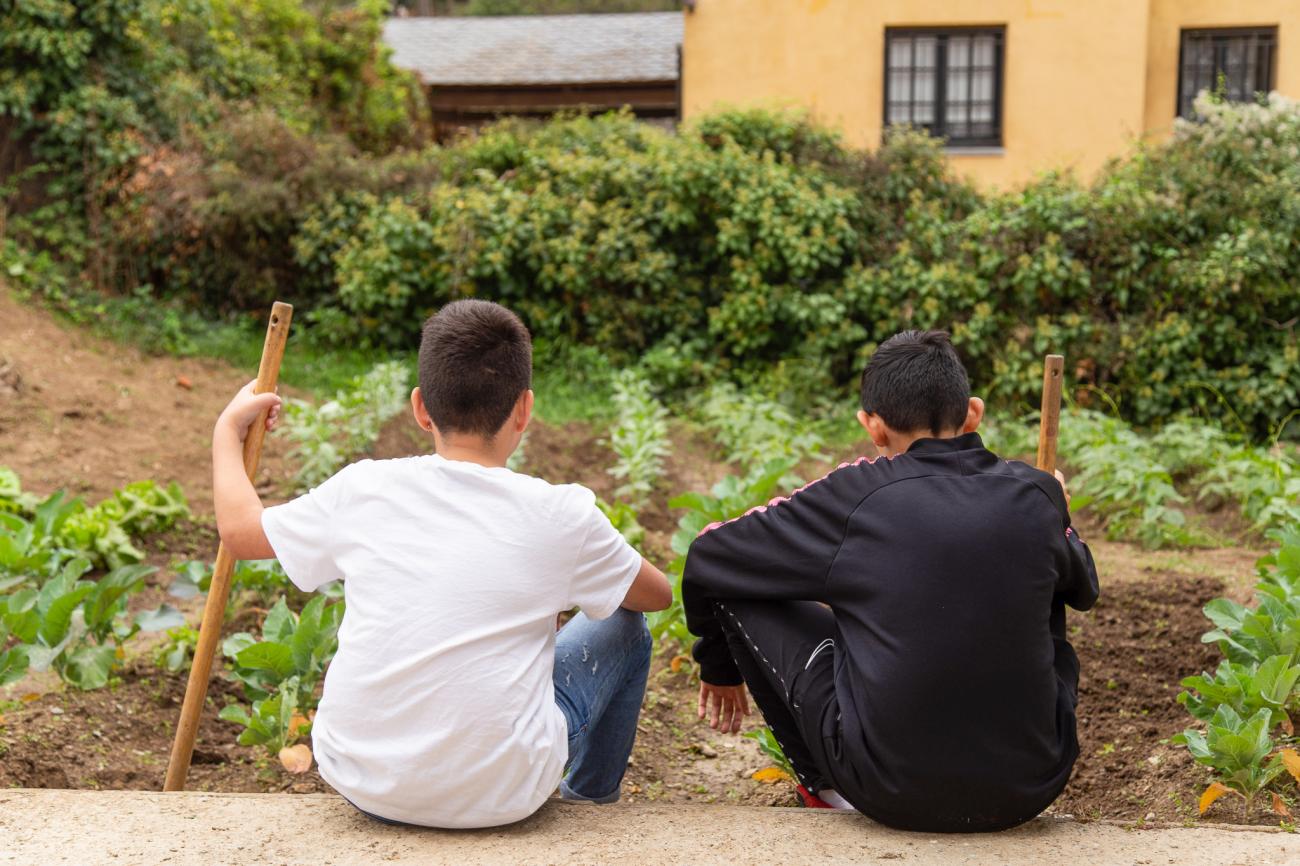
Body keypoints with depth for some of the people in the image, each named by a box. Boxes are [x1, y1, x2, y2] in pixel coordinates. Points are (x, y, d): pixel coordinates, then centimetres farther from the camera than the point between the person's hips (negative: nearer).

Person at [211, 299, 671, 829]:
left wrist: (229, 429, 30)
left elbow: (240, 530, 13)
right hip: (502, 795, -3)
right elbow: (658, 594, 9)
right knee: (622, 628, 19)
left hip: (363, 785, 3)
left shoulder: (364, 491, -4)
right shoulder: (561, 516, -8)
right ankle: (592, 794, 41)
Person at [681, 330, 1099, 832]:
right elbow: (1083, 589, 23)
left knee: (739, 587, 9)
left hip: (893, 794, -3)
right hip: (1031, 789, 4)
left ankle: (829, 789, 18)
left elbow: (709, 559, 5)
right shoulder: (1037, 494, 1)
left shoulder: (857, 495, -6)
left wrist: (720, 666, 23)